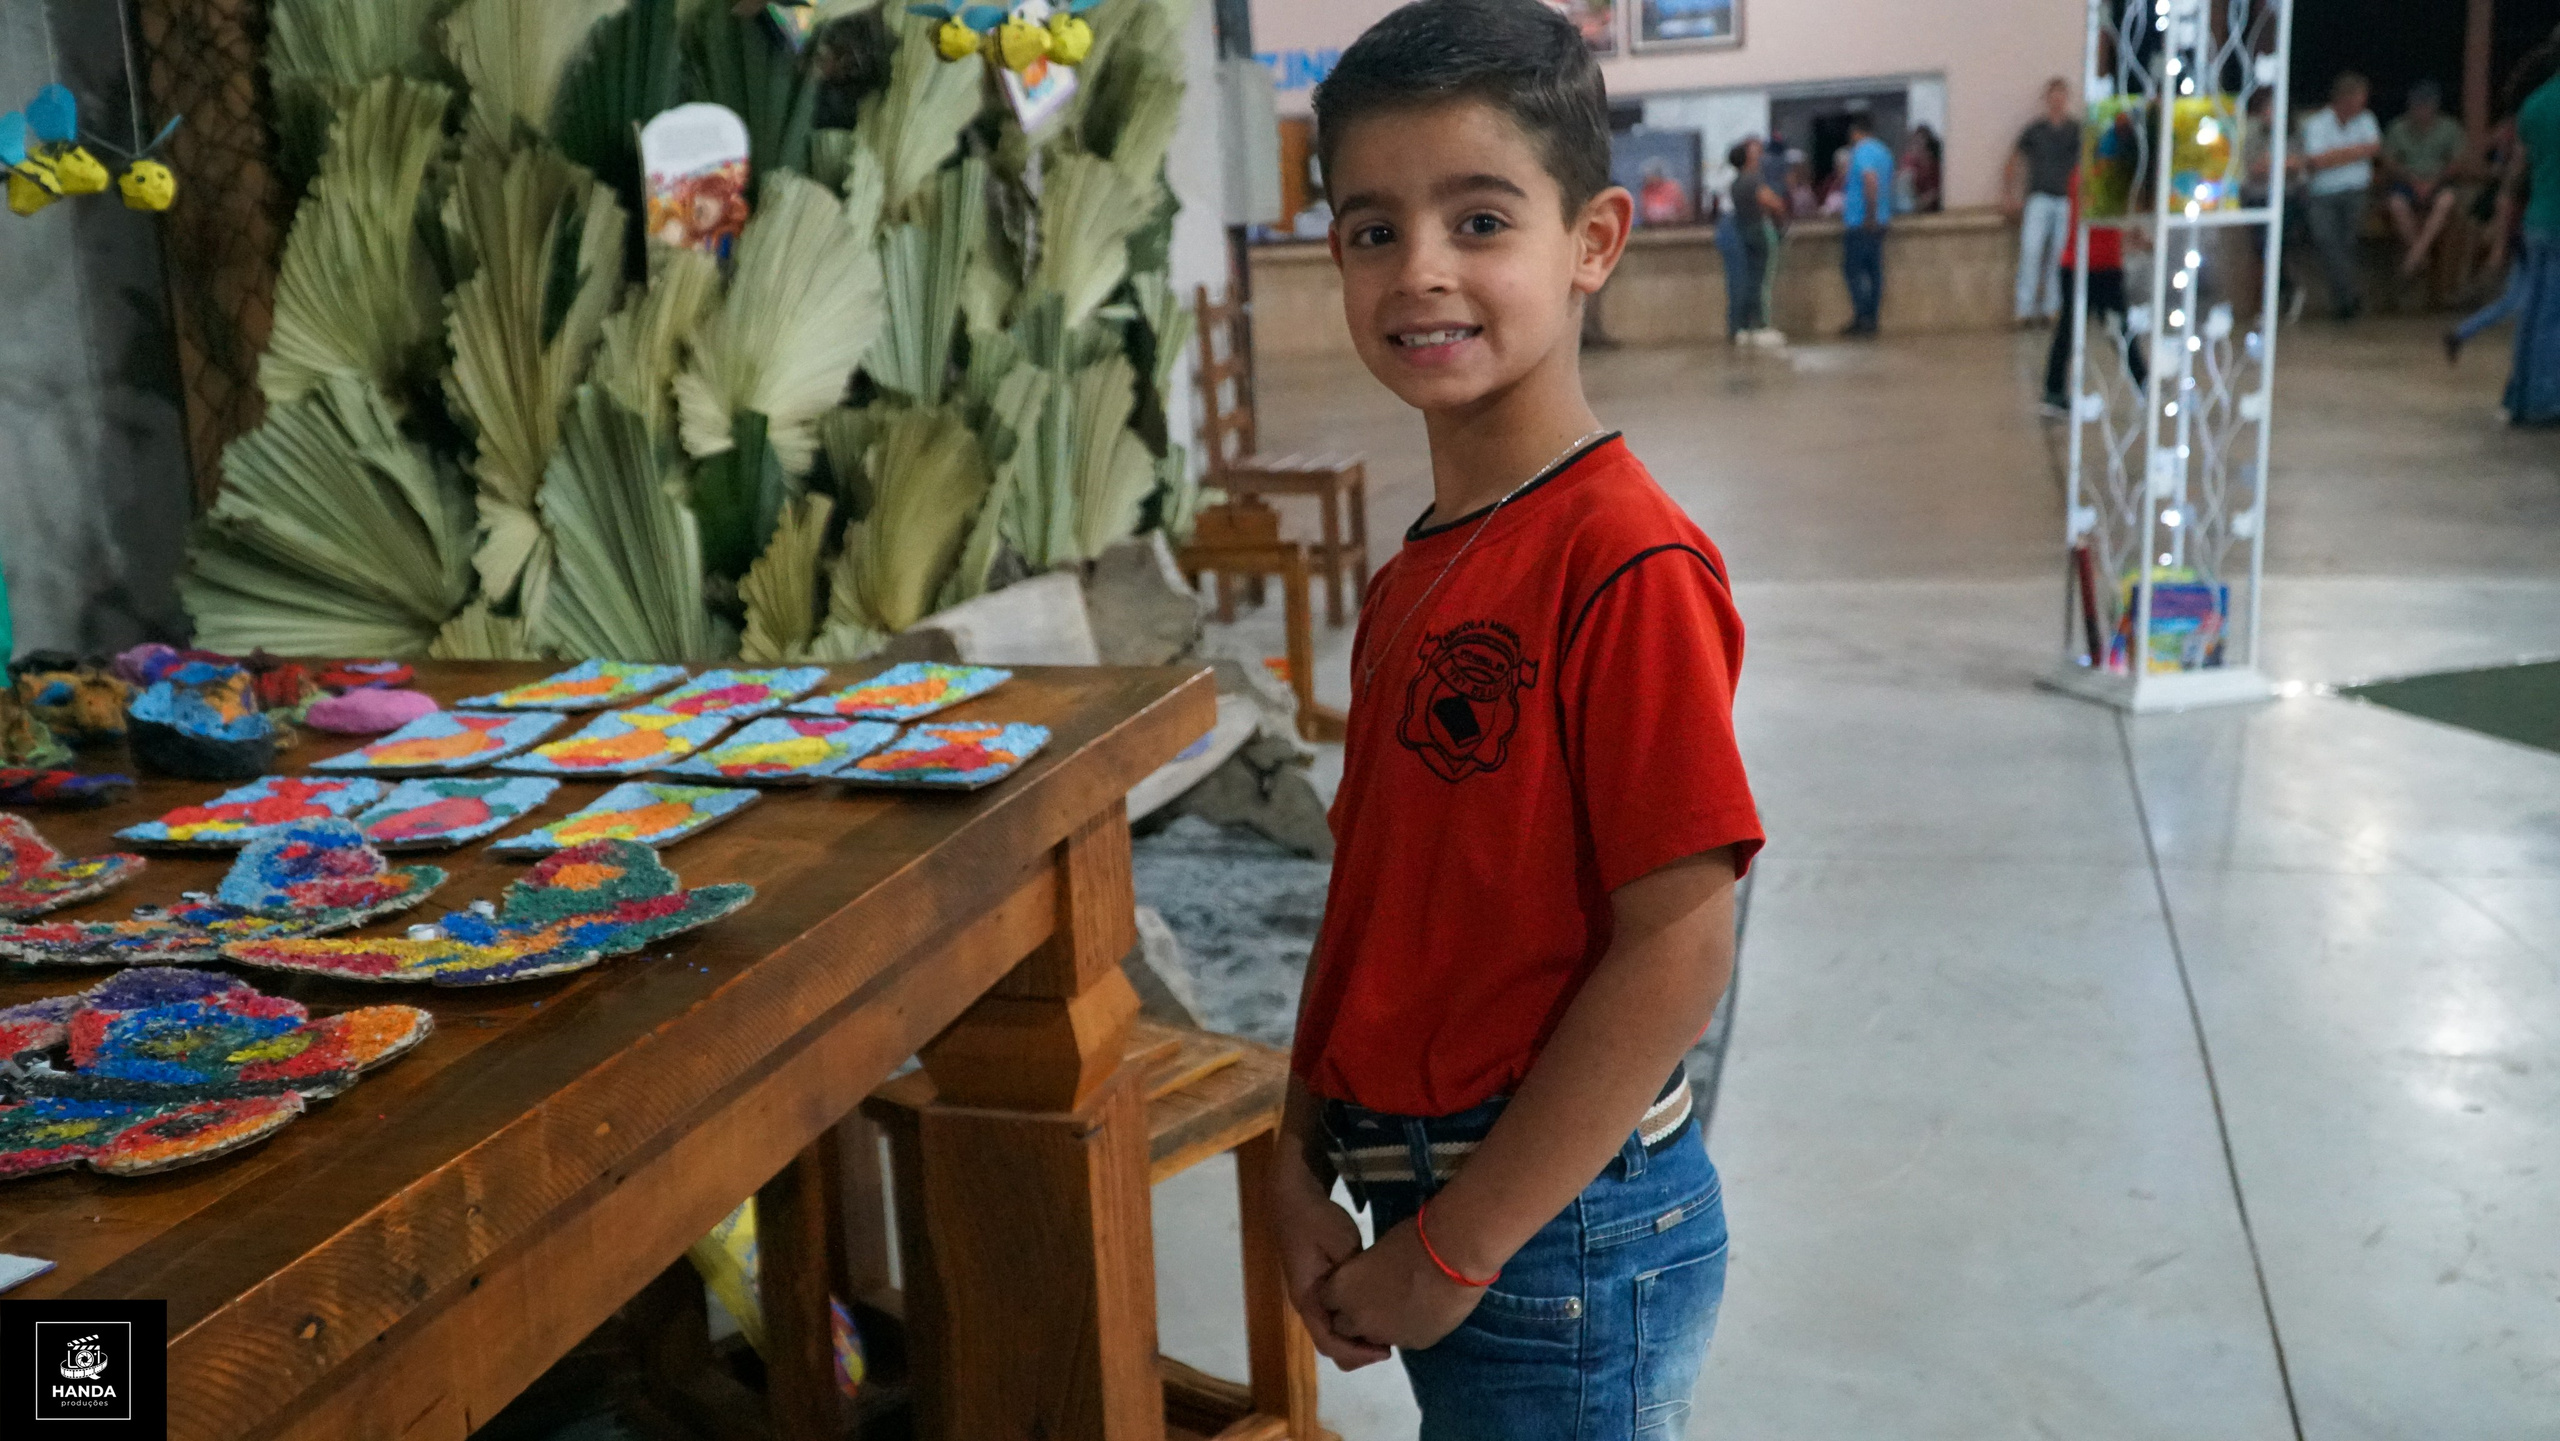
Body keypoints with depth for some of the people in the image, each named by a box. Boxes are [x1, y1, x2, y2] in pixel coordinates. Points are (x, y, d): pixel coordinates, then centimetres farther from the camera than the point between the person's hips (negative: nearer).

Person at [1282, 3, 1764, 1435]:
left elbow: (1677, 951, -22)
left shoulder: (1627, 563, -19)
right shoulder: (1416, 574, 6)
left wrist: (1454, 1250, -17)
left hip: (1562, 1232, -8)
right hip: (1439, 1212, 8)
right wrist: (1305, 1167, 3)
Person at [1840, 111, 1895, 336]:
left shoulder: (1861, 151, -12)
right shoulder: (1884, 151, 17)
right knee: (1874, 269, 8)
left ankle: (1862, 317, -13)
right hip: (1879, 223, 9)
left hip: (1860, 223, -9)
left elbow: (1871, 181, -26)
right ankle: (1871, 319, 9)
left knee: (1853, 269, -6)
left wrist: (1870, 217, -24)